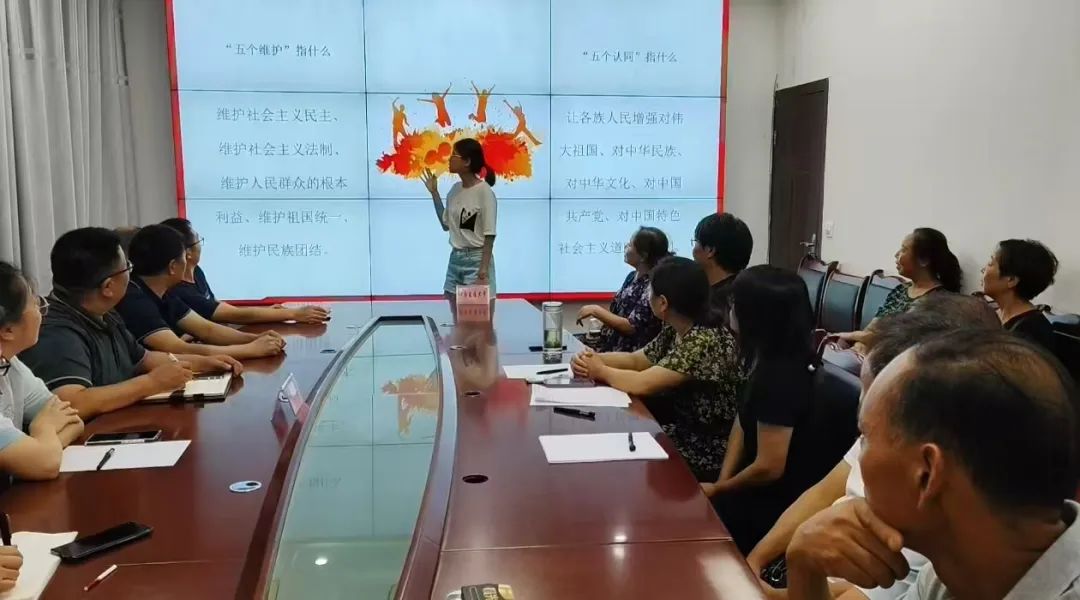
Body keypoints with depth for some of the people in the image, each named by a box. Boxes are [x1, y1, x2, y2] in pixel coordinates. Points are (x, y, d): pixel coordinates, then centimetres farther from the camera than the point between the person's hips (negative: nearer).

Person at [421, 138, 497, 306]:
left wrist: (484, 269, -19)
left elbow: (489, 235, -14)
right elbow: (446, 225, 14)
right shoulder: (455, 189, 9)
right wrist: (434, 192, 14)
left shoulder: (484, 191, -13)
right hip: (456, 258, 7)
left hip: (476, 259, -7)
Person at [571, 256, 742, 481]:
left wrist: (600, 371, -9)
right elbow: (635, 360, 12)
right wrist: (595, 359, -6)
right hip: (685, 432, 7)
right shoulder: (674, 331, 1)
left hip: (708, 454, -7)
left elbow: (641, 384, -26)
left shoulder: (707, 341, -26)